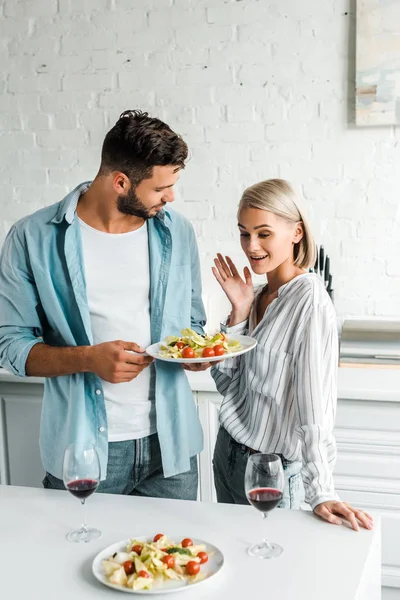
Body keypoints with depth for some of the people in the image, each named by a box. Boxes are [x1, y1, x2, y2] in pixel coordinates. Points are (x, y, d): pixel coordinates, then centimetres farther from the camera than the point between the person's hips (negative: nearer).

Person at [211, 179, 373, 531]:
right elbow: (226, 382, 2)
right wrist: (239, 311, -7)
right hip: (228, 453, 8)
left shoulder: (309, 299, -18)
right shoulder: (257, 297, 5)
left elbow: (314, 406, -23)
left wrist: (321, 493, -26)